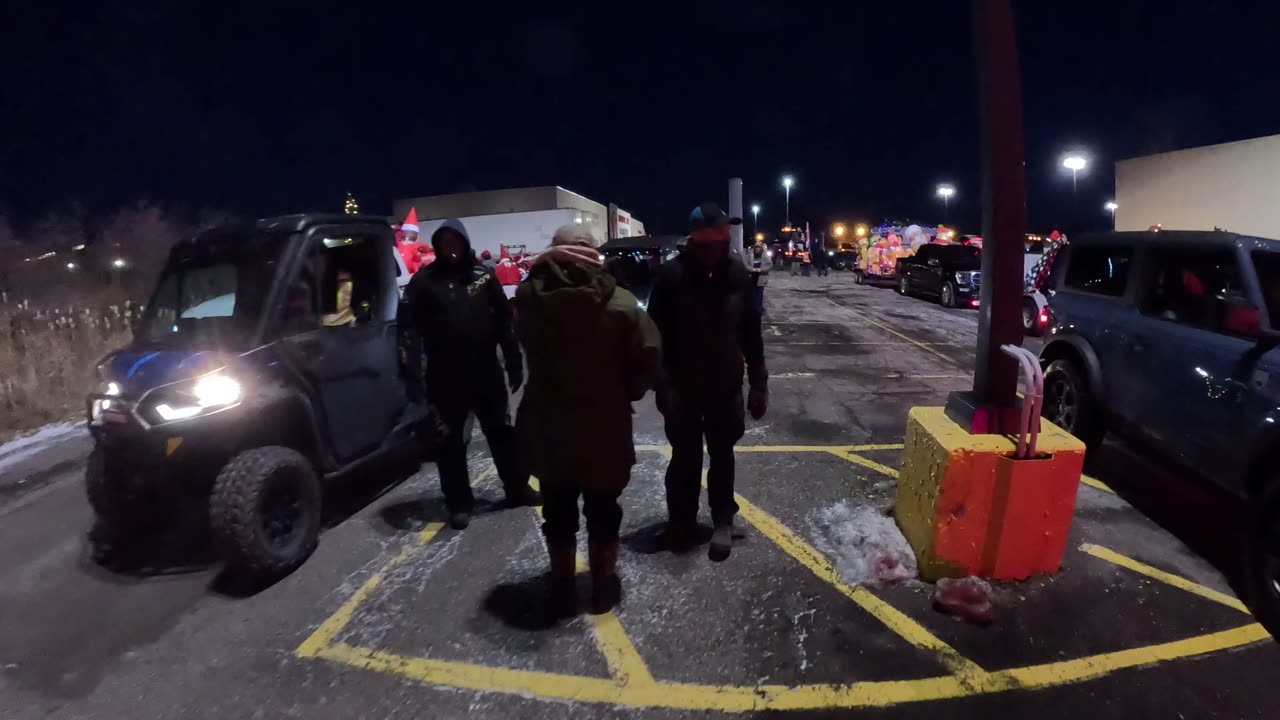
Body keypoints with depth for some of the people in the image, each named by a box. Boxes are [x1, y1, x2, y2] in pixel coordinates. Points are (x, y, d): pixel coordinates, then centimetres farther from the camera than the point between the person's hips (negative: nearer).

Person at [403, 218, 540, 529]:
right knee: (452, 441, 8)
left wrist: (514, 363, 1)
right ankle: (459, 502, 22)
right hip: (446, 377, -2)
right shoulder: (425, 280, -1)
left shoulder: (483, 275, 4)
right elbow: (412, 324, -7)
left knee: (502, 432, 14)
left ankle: (518, 488, 30)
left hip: (486, 372, 2)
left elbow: (504, 320, 4)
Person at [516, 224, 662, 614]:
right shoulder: (620, 303, -15)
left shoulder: (531, 298, -9)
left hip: (548, 428, 2)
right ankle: (603, 586, 30)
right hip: (605, 429, -2)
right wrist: (625, 393, 0)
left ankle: (562, 589, 32)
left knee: (558, 512, 18)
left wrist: (544, 262, 5)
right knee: (603, 511, 16)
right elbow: (648, 358, -15)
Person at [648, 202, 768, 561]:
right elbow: (657, 335, -12)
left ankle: (722, 522, 30)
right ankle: (680, 521, 30)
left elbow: (751, 333, 1)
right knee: (685, 456, 12)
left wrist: (758, 383, 2)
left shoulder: (738, 273, -6)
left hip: (726, 387, 2)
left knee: (722, 455, 14)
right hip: (682, 388, -2)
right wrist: (663, 385, -16)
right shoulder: (672, 275, -15)